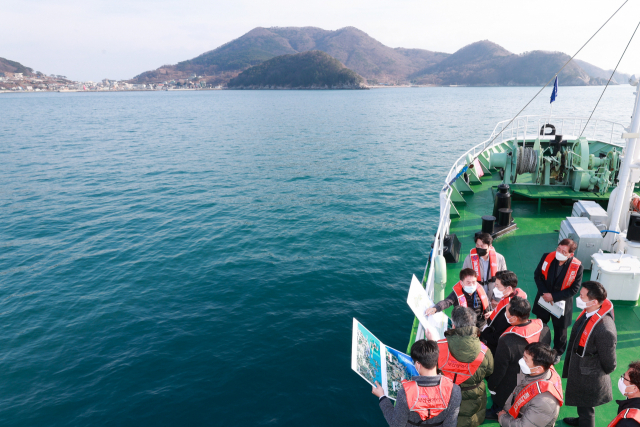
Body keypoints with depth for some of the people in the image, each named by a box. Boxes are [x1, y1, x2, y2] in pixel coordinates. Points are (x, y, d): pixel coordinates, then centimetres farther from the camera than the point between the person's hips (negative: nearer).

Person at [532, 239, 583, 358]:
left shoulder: (577, 267, -22)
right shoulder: (547, 257, -17)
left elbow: (574, 289, -17)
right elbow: (537, 275, -7)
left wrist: (553, 297, -21)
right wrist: (544, 293, -17)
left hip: (561, 303, -2)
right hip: (543, 299, 2)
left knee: (560, 329, 18)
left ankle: (558, 352, 44)